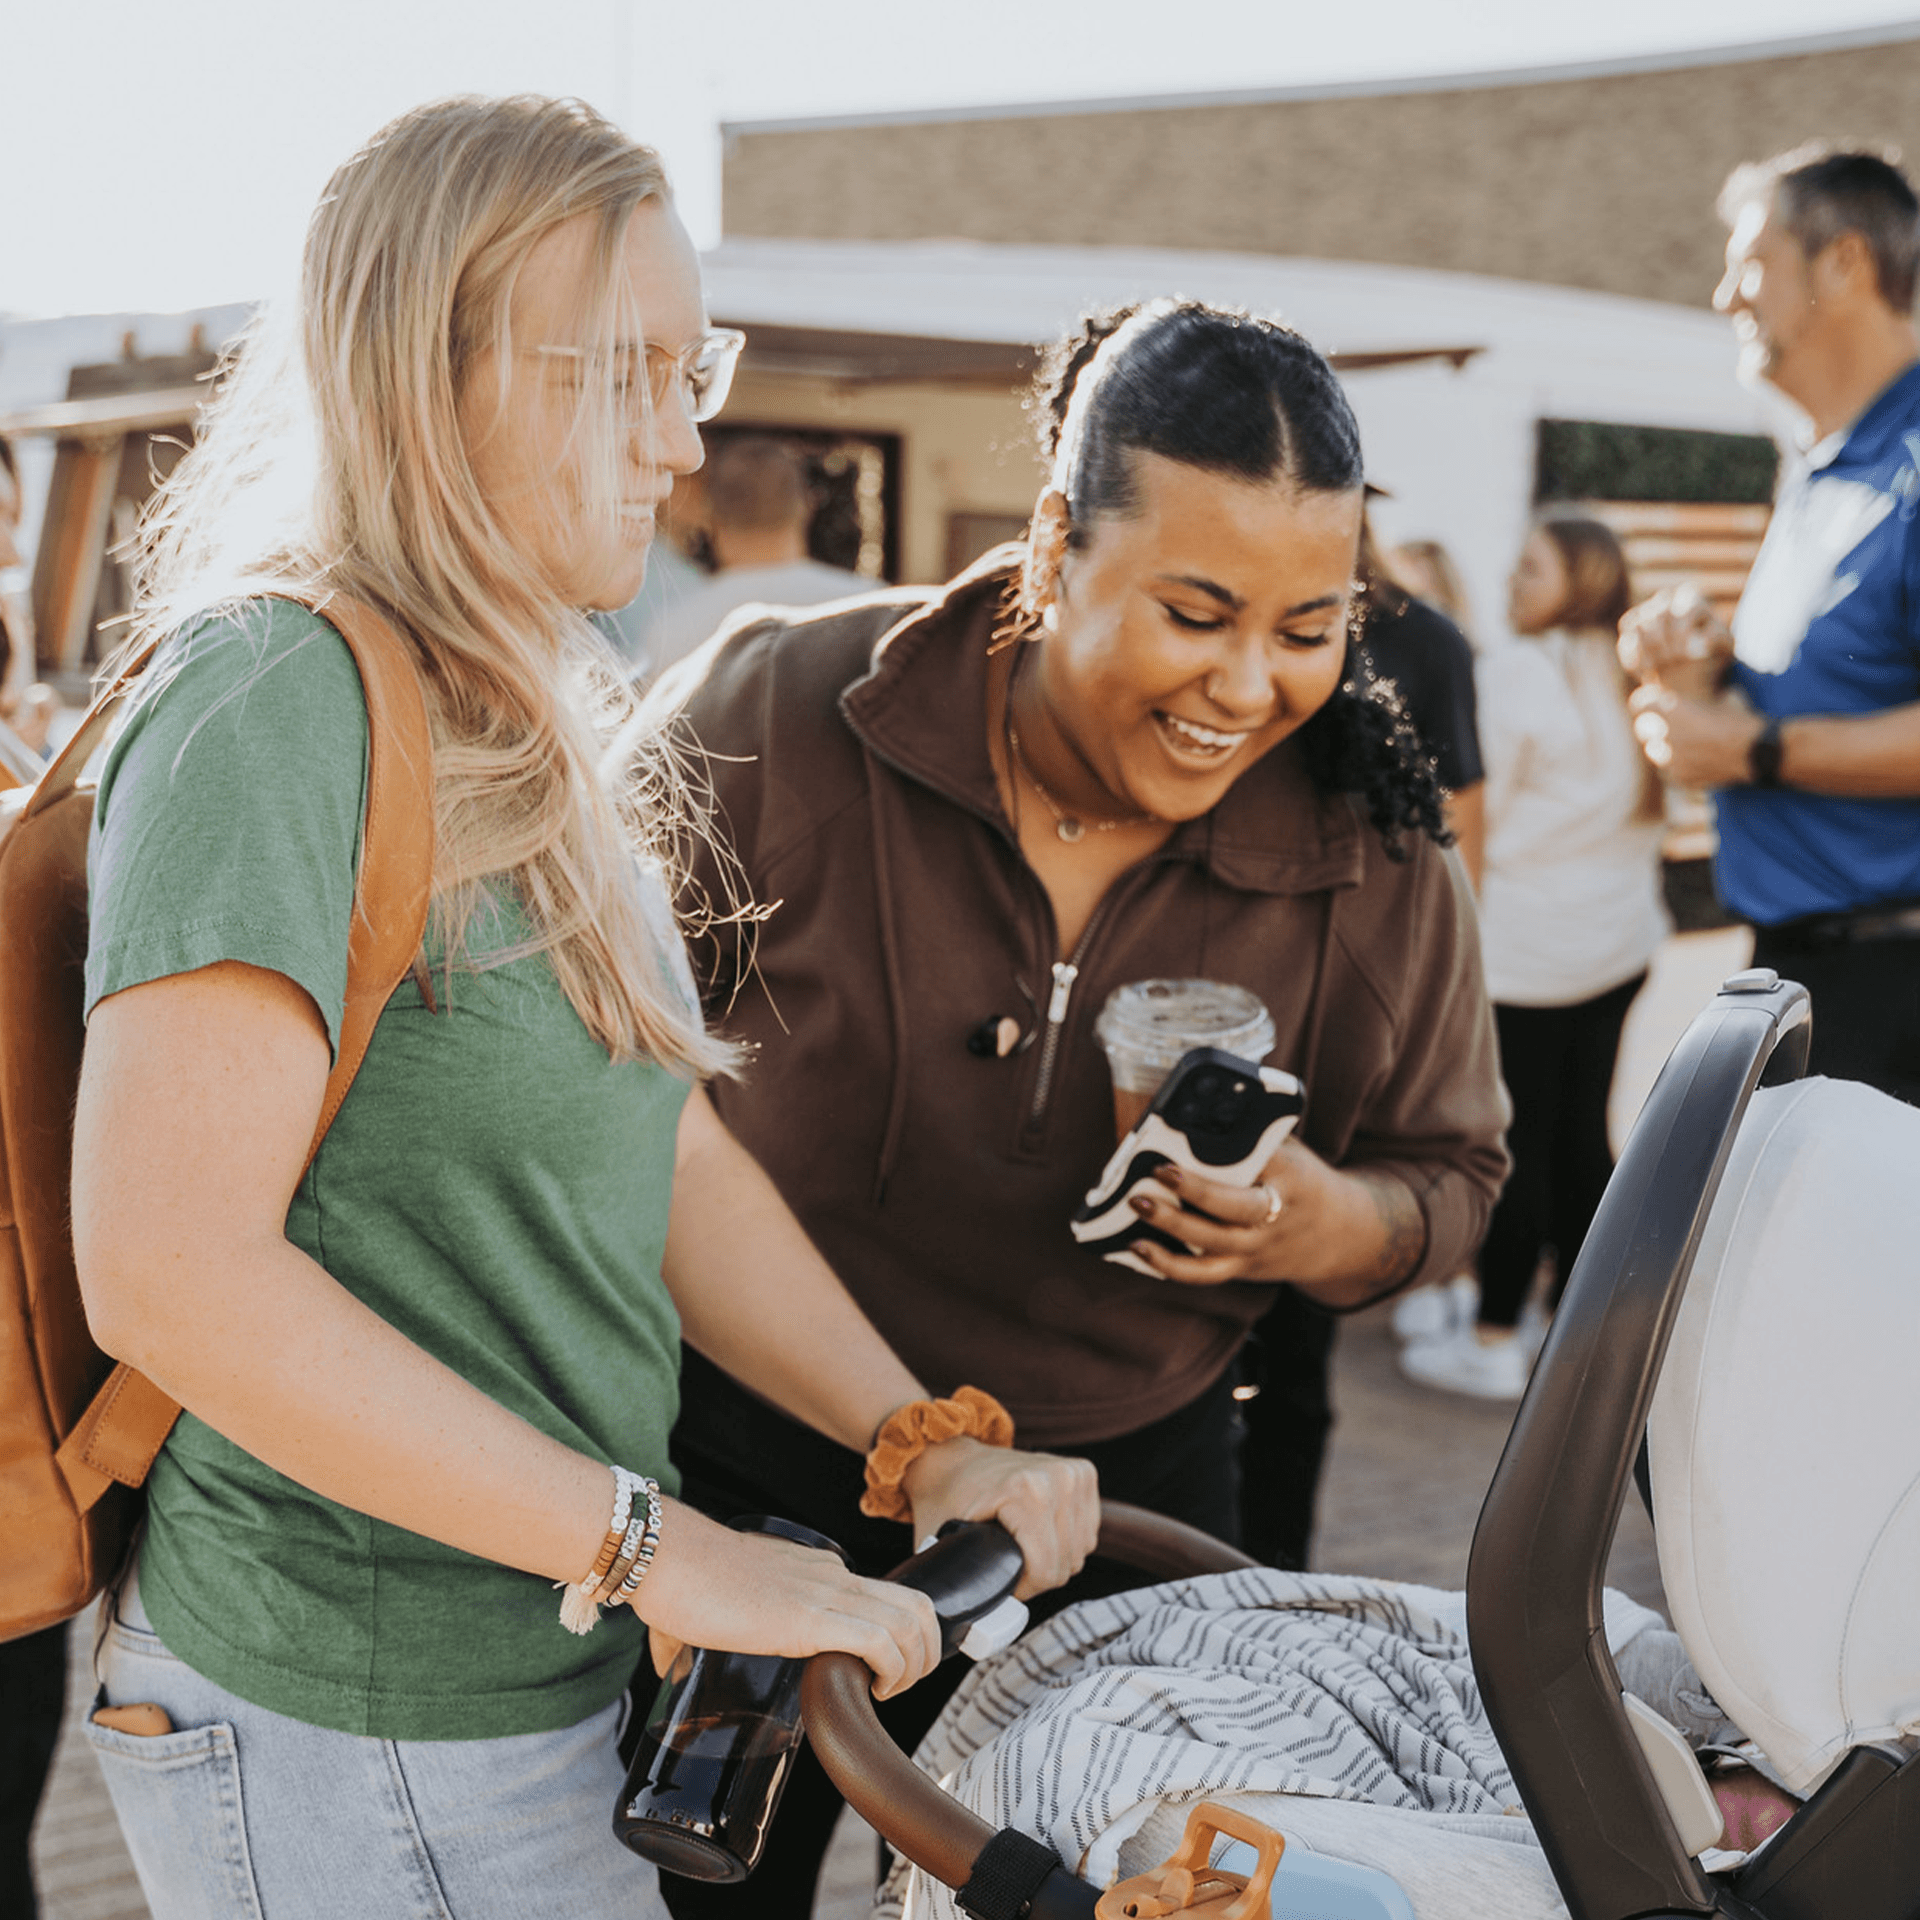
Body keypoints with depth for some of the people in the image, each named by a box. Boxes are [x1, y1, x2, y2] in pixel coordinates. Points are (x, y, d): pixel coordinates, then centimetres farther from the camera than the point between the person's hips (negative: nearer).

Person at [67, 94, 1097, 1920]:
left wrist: (919, 1443, -1)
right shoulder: (275, 705, -20)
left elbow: (673, 1158, 8)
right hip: (360, 1743, -8)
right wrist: (651, 1544, -26)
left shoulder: (539, 728, 9)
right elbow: (168, 1268, -28)